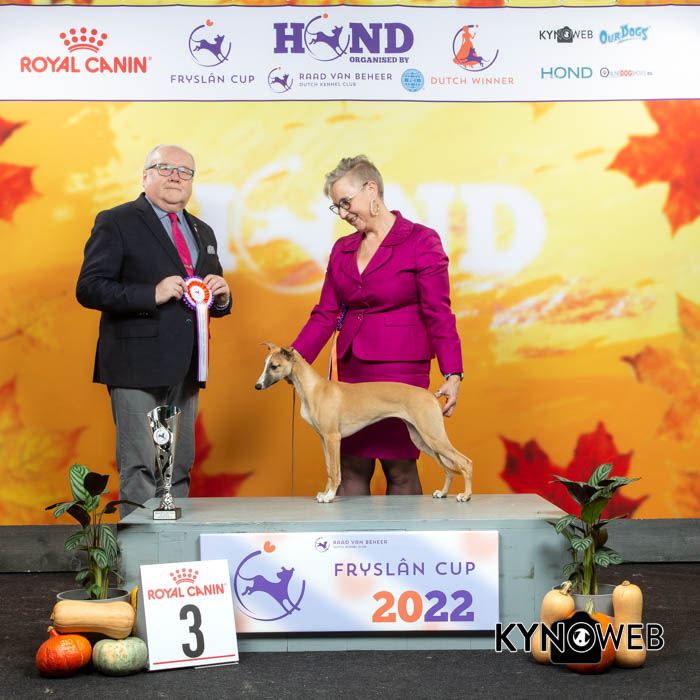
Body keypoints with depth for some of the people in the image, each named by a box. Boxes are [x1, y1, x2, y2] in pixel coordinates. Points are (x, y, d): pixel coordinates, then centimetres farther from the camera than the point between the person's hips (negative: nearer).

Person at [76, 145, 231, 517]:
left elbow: (213, 302, 26)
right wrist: (153, 294, -21)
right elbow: (89, 288, -12)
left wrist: (221, 297, 1)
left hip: (186, 370, 7)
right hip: (137, 367, -7)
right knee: (141, 472, -7)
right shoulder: (116, 222, -2)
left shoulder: (202, 232, 19)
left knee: (180, 470, 12)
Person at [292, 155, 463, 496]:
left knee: (399, 467, -4)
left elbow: (438, 314, -8)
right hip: (353, 371, 6)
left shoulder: (421, 241, -4)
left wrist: (452, 374, -15)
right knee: (350, 466, 5)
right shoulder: (342, 249, 13)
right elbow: (325, 314, 11)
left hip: (401, 369, -5)